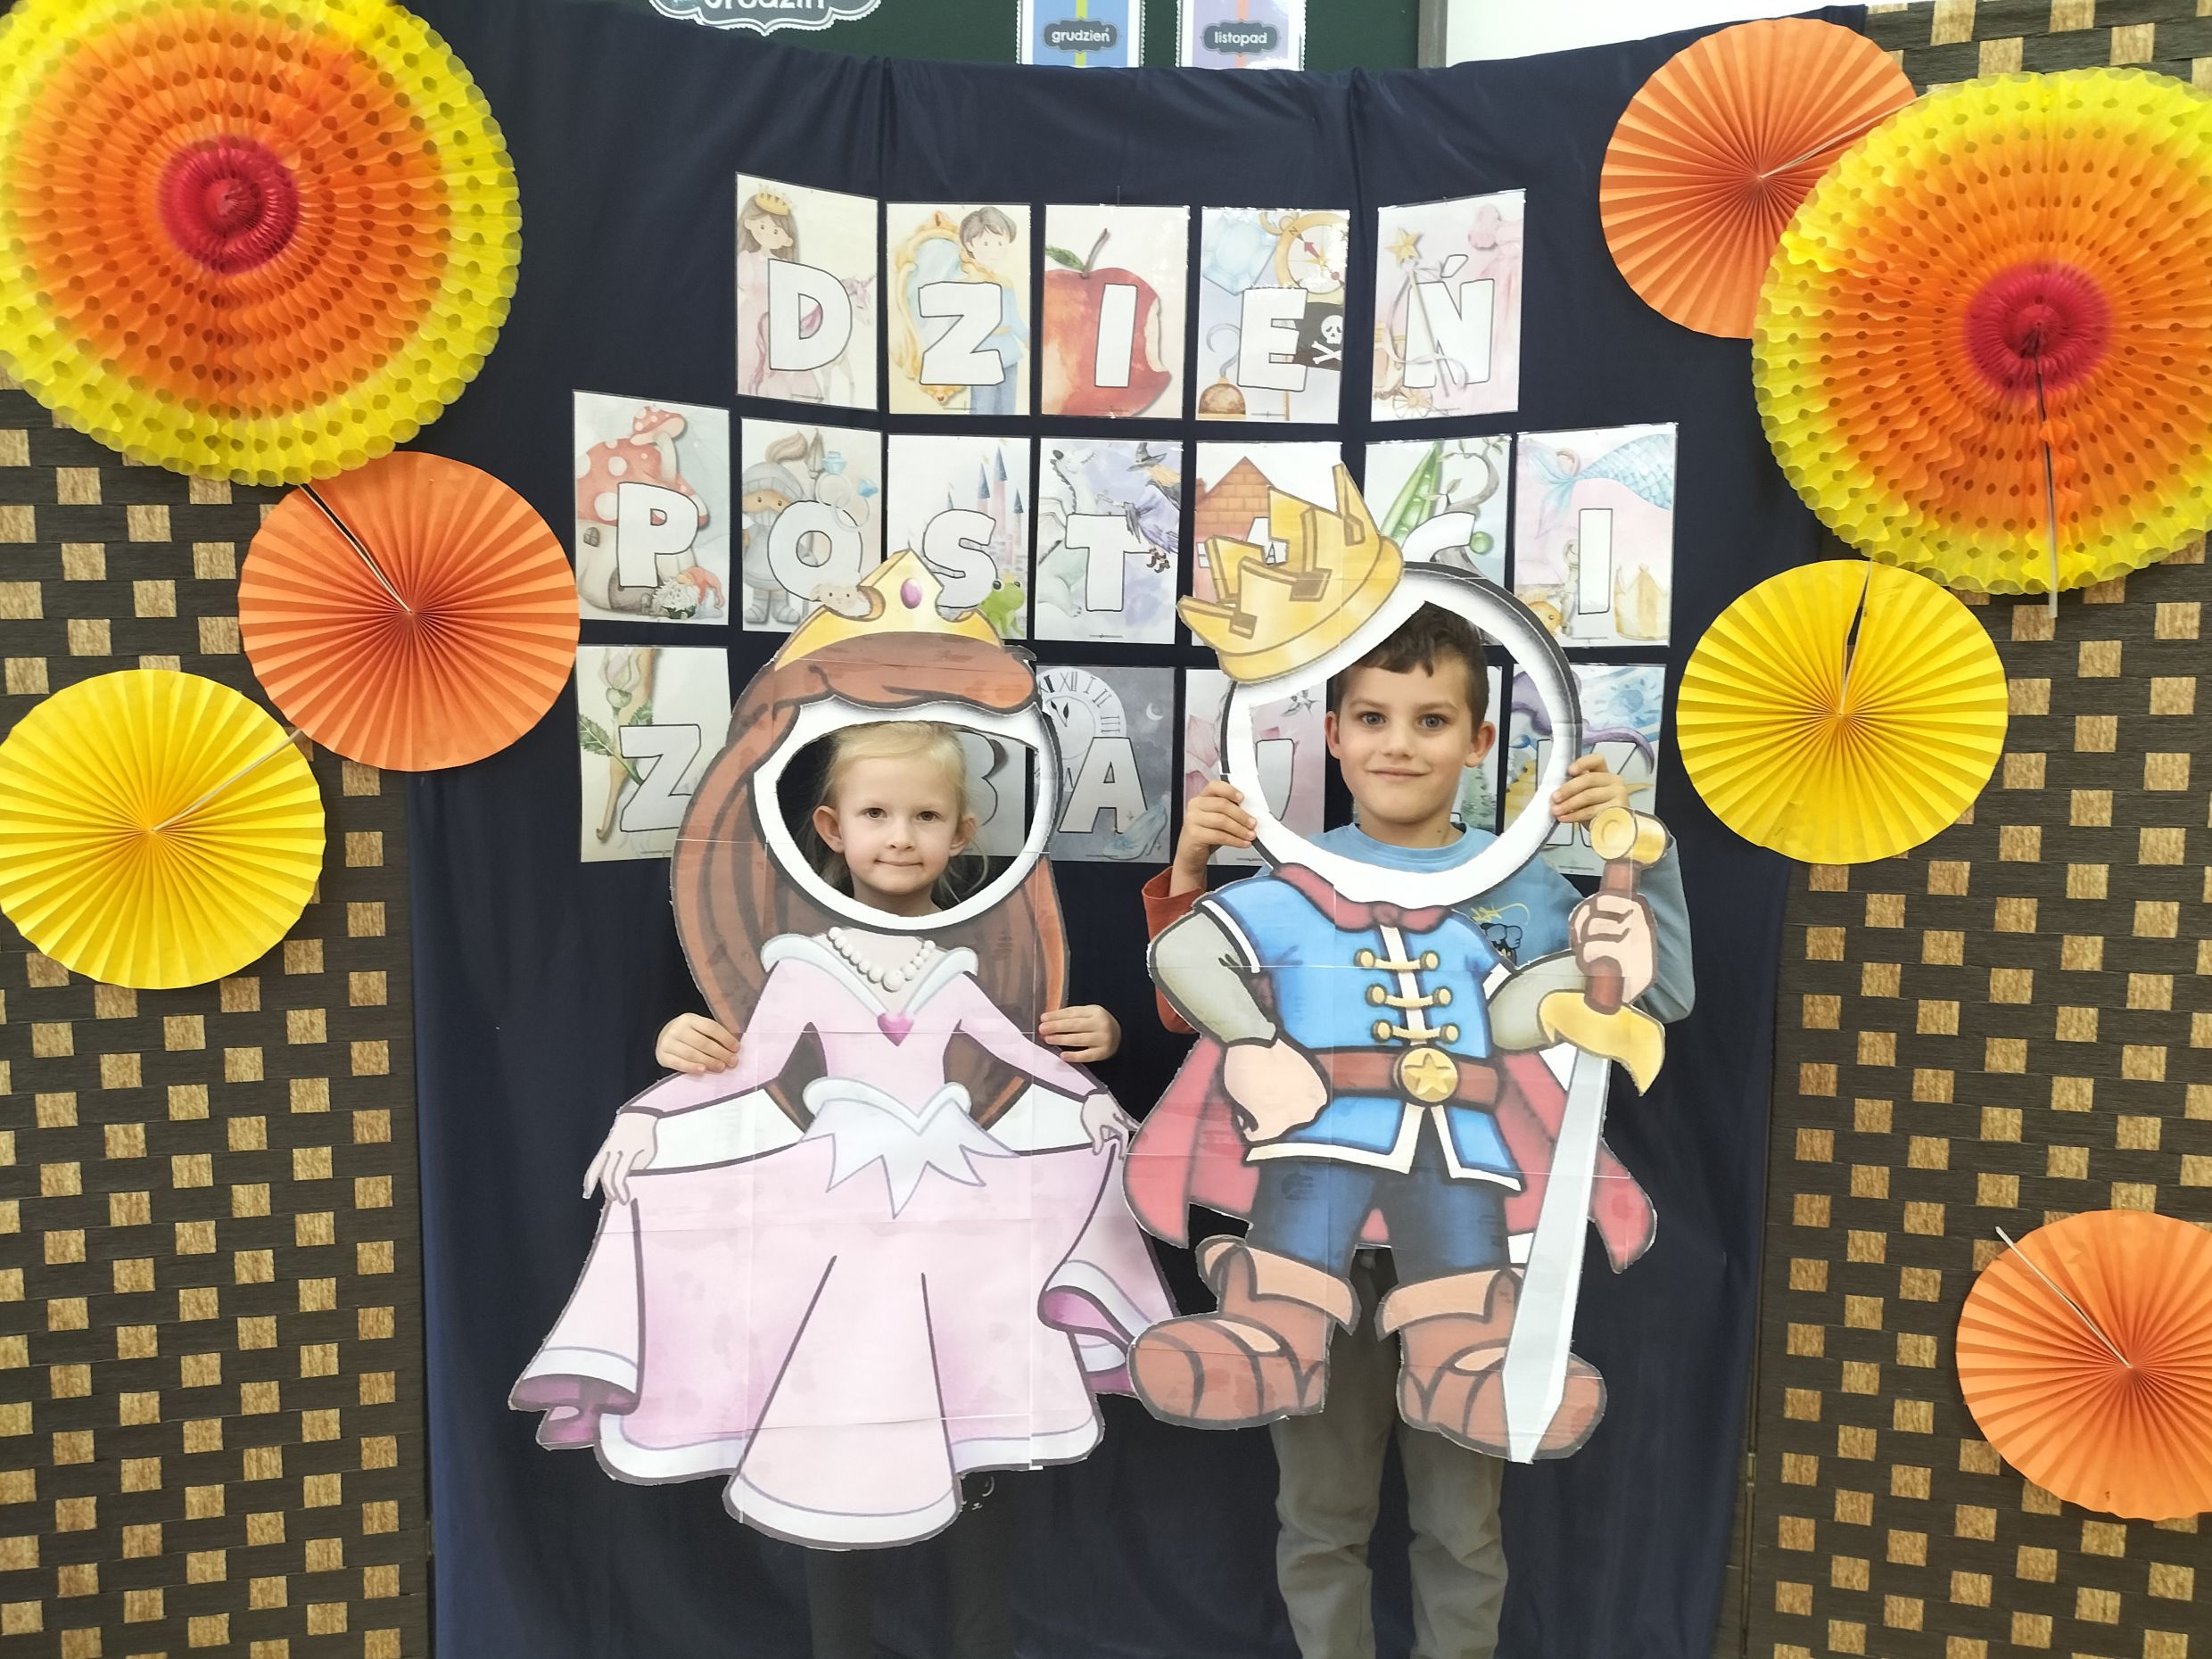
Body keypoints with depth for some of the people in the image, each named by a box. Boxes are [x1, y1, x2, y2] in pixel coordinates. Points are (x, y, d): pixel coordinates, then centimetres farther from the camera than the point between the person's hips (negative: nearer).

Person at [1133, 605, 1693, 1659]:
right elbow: (1188, 1006, -2)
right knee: (1321, 1514, 15)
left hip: (1460, 1218, 1)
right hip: (1313, 1215, 0)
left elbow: (1663, 996, -2)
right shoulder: (1291, 881, -1)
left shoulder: (1520, 886, 1)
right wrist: (1185, 880, -13)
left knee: (1461, 1521, 16)